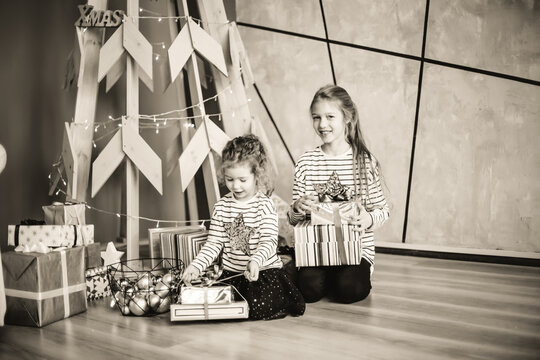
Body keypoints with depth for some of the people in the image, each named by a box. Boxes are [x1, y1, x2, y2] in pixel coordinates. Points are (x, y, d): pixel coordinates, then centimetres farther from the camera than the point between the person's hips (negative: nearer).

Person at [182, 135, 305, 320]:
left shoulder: (264, 205, -10)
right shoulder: (221, 206, 2)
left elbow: (269, 241, -18)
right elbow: (214, 243, 3)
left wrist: (255, 261, -38)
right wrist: (196, 265, -13)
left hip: (264, 270, -4)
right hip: (231, 271, 4)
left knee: (259, 307, -22)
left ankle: (281, 299, 12)